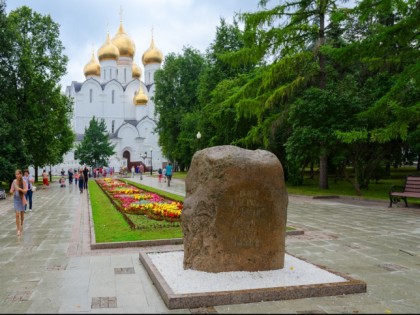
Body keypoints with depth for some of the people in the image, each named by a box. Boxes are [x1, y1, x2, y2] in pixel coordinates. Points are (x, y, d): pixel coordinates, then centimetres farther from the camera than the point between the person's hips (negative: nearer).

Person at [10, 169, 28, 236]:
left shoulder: (24, 182, -11)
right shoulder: (14, 181, -7)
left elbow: (25, 191, -13)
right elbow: (11, 191, 0)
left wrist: (20, 189, -30)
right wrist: (12, 191, -23)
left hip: (22, 199, 0)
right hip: (16, 199, 0)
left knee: (22, 214, 16)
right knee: (17, 215, -8)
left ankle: (21, 225, 42)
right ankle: (18, 230, -4)